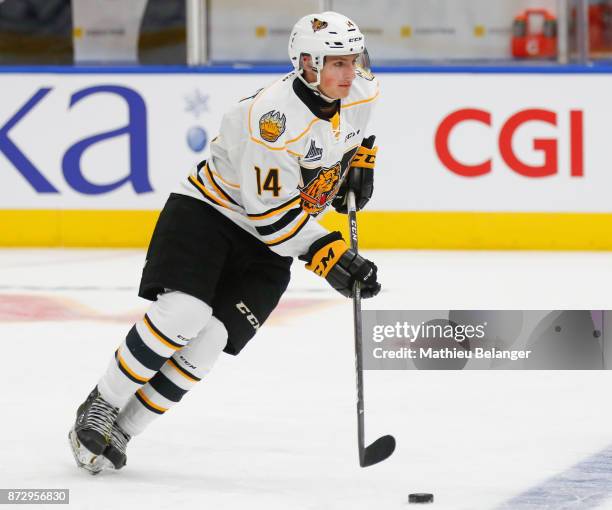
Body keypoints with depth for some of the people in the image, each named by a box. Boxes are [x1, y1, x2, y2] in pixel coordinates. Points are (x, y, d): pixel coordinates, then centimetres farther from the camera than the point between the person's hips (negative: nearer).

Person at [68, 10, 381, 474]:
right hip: (208, 210, -6)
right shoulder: (274, 117, -29)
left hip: (266, 246, 6)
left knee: (214, 337, -11)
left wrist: (360, 160, 10)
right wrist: (329, 257, -26)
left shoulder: (362, 93, -7)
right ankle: (100, 407, -6)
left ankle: (123, 430, -2)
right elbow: (272, 214, -25)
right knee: (182, 312, -25)